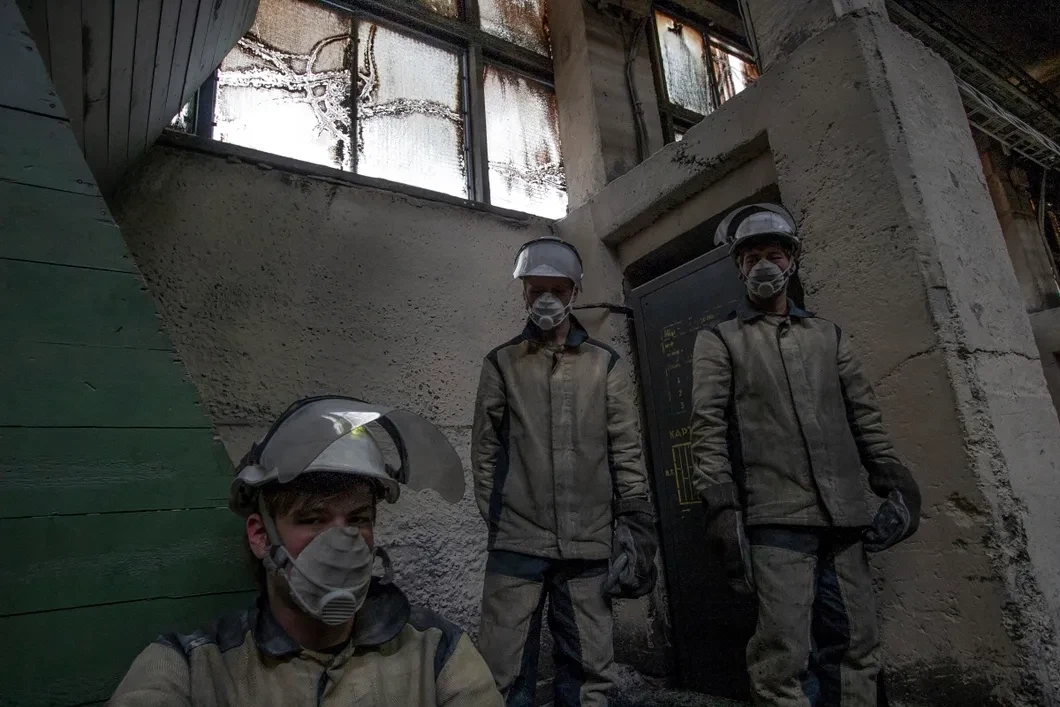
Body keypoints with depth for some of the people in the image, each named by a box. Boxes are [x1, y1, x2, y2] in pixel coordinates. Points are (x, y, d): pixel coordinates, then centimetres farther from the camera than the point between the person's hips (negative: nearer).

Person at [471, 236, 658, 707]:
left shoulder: (605, 364, 9)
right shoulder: (501, 364, 8)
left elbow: (626, 448, 7)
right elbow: (485, 448, 6)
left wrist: (635, 518, 1)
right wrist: (495, 513, 0)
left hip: (589, 545, 1)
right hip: (516, 544, -1)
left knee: (588, 668, 11)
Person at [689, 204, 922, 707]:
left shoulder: (829, 336, 19)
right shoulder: (718, 341, 6)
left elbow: (865, 416, 17)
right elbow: (708, 427, -3)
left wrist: (895, 484, 7)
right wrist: (722, 507, -12)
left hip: (847, 518, 5)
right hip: (775, 519, -4)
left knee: (856, 648, 9)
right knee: (785, 655, -6)